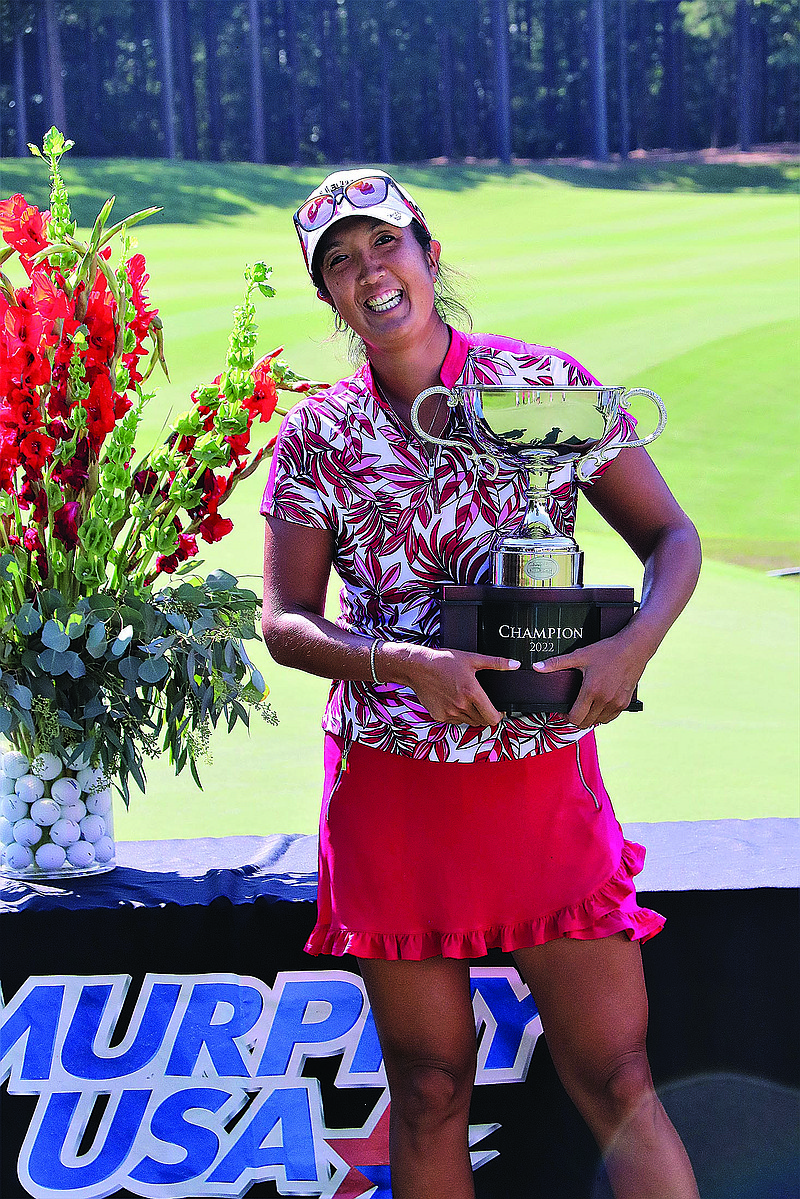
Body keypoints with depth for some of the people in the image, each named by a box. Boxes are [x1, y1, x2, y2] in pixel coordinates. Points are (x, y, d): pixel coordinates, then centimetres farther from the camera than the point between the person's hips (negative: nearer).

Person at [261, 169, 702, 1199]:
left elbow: (672, 538, 3)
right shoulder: (318, 436, 4)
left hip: (544, 775, -1)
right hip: (389, 782, 1)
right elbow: (284, 623, 0)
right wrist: (409, 664, -18)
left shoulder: (545, 380, 2)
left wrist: (632, 645, -17)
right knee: (429, 1090, 7)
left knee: (616, 1081, -5)